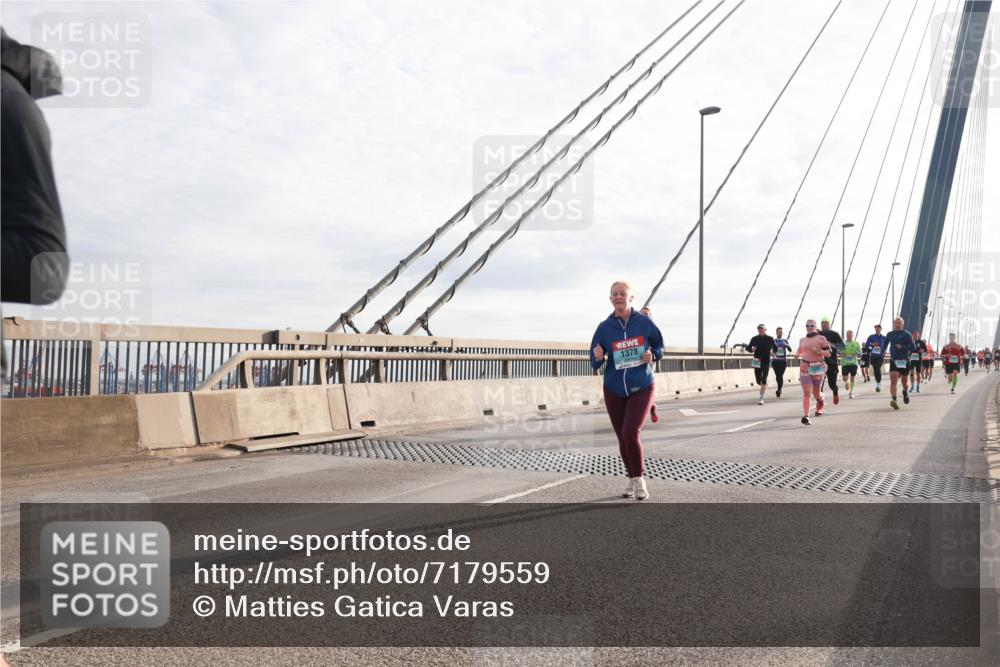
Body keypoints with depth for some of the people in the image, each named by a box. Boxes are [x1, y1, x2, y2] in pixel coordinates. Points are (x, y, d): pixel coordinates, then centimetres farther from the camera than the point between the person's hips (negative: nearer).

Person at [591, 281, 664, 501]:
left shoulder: (644, 322, -6)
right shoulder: (604, 327, -4)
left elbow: (659, 345, 9)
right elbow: (595, 363, 0)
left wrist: (653, 355, -12)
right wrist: (598, 357, -23)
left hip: (641, 389, -2)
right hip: (614, 391, 2)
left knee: (630, 433, -18)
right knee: (622, 438, 9)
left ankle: (640, 479, 3)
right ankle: (632, 479, 31)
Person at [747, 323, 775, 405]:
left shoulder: (770, 339, 1)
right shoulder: (754, 339, 1)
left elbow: (775, 348, 13)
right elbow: (748, 347, 6)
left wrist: (773, 352, -7)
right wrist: (752, 349, -16)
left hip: (766, 361, -1)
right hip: (757, 361, 1)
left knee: (764, 379, -11)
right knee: (758, 380, 5)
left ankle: (761, 398, -9)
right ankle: (764, 386, 42)